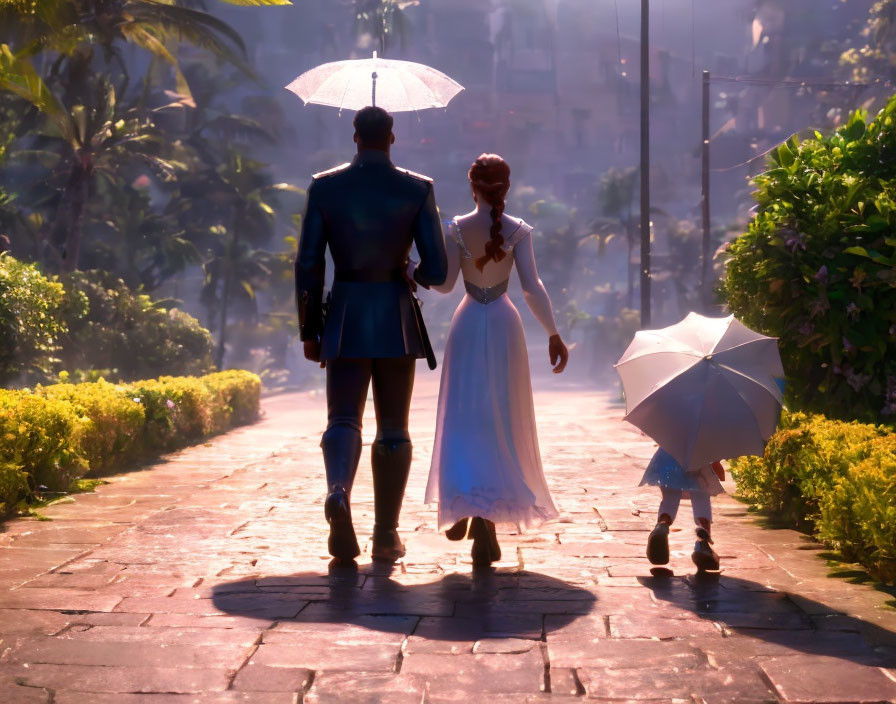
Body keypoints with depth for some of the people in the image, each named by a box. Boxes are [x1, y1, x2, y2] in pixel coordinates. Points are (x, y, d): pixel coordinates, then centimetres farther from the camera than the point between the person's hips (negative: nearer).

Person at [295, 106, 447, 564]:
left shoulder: (324, 187, -1)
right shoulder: (418, 190, -3)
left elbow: (308, 266, -2)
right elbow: (437, 271, -7)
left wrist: (309, 331, 6)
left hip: (344, 317, 0)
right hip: (397, 318, 0)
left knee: (343, 421, 3)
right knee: (393, 430, 10)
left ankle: (338, 492, -28)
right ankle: (386, 536, 14)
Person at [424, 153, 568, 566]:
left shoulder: (458, 228, -6)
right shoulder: (518, 231, -7)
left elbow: (444, 284, -5)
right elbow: (532, 287, -12)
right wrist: (553, 334, -7)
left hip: (468, 325, 0)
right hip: (503, 325, 0)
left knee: (464, 416, 9)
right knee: (501, 420, 8)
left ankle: (461, 505, -2)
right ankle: (488, 516, 6)